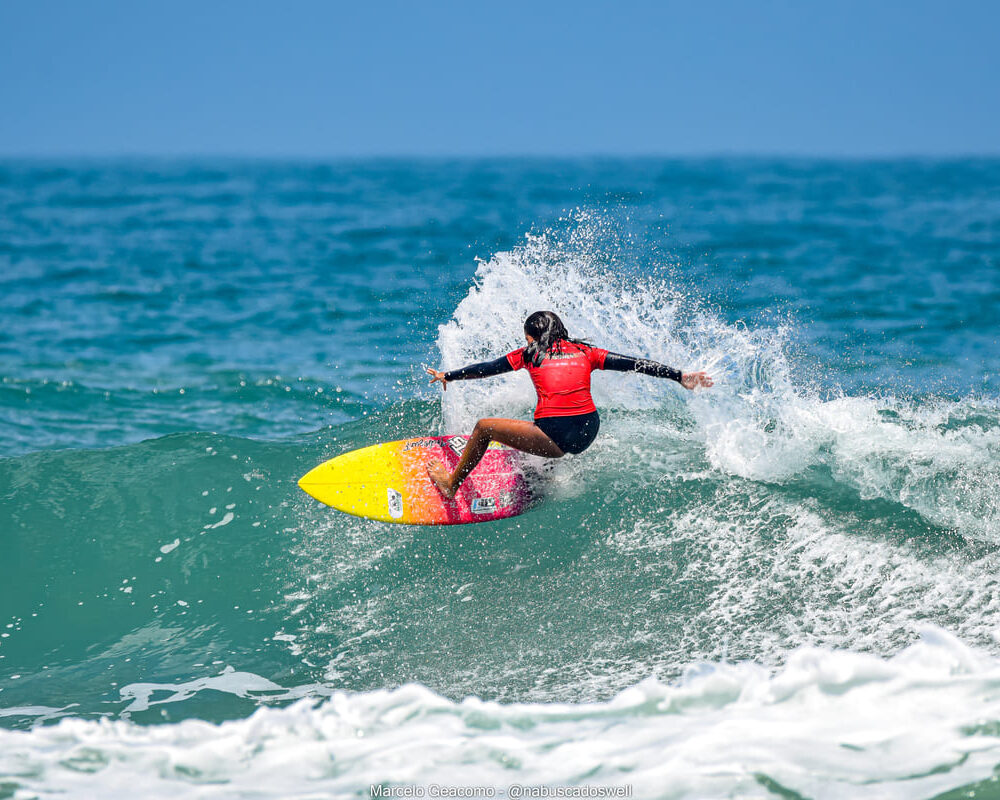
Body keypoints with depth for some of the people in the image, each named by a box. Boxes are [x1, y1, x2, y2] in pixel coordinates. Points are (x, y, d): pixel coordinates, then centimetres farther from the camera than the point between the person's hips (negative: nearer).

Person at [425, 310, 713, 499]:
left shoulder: (531, 354, 9)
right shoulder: (584, 352, 17)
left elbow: (486, 368, 20)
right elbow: (635, 364, 13)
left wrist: (448, 376, 34)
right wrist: (680, 376, 15)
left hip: (556, 439, -5)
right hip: (589, 433, 6)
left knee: (483, 427, 12)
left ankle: (451, 484, 22)